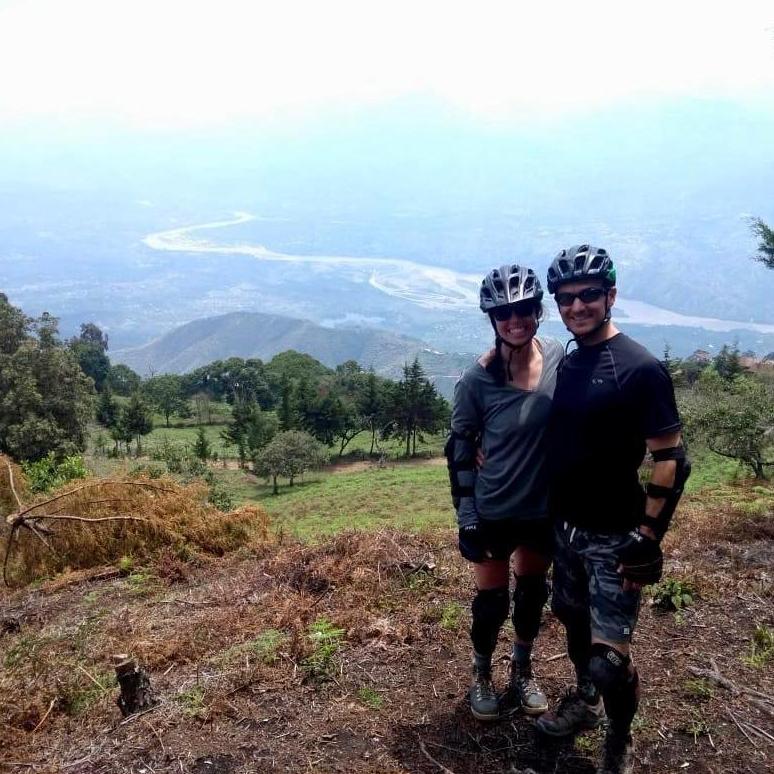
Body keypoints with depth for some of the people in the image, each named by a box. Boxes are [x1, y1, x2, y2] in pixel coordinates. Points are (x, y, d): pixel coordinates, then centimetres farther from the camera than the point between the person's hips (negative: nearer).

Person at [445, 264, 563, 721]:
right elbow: (460, 451, -9)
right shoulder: (477, 380, -19)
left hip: (544, 508, 3)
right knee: (492, 601, 12)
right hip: (494, 512, -3)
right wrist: (466, 519, -10)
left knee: (533, 592, 21)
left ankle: (523, 671, 46)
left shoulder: (561, 360, -11)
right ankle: (482, 677, 39)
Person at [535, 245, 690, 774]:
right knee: (573, 618, 22)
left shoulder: (640, 368, -17)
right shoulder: (568, 364, 4)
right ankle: (586, 700, 47)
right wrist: (551, 512, 14)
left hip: (614, 537, -7)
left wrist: (648, 537, -18)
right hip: (567, 526, 7)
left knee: (609, 655, -2)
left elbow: (671, 460, -16)